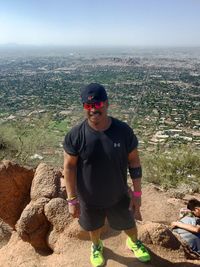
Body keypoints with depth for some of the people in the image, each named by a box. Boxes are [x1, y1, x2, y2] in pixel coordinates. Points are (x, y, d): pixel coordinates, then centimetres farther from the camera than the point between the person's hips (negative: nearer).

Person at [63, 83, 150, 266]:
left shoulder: (123, 130, -19)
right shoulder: (75, 135, -22)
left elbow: (134, 161, -9)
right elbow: (69, 167, -14)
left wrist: (137, 192, -4)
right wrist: (72, 199, -11)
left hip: (118, 195, 1)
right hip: (89, 198, 0)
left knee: (128, 224, 26)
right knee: (94, 226, 28)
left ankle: (134, 243, 62)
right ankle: (96, 246, 63)